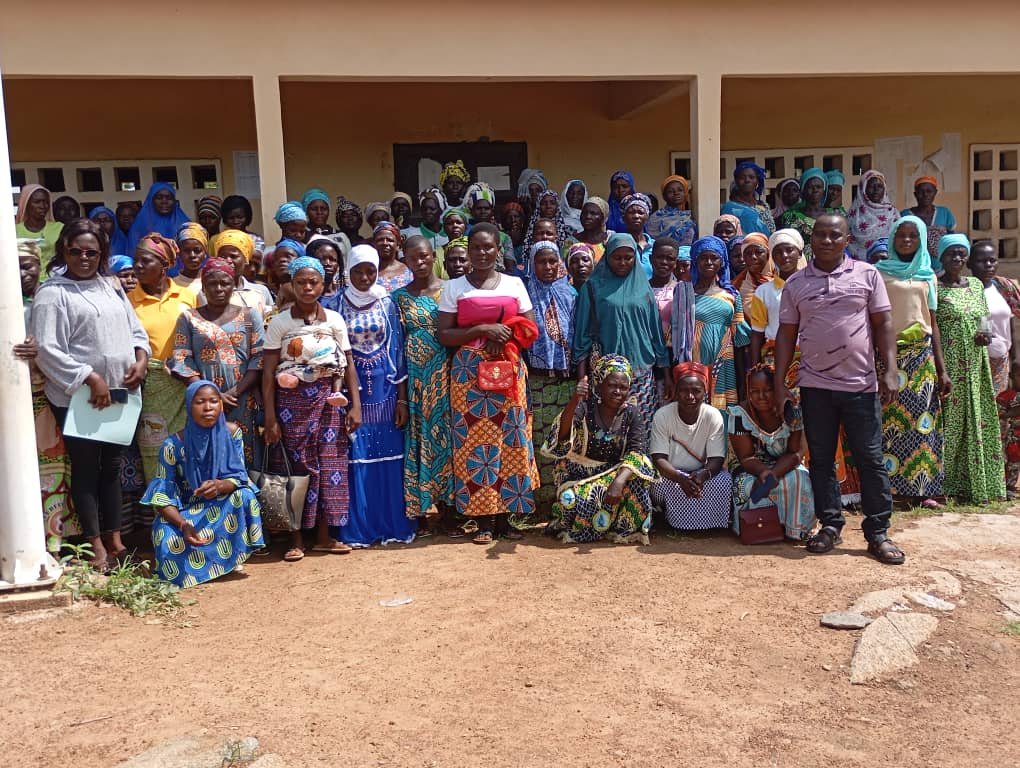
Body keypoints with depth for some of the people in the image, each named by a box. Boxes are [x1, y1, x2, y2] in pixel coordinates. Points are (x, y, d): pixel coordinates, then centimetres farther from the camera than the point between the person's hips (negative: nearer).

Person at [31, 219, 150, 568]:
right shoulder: (52, 293, -8)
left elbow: (135, 329, 16)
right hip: (77, 397, -6)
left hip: (118, 394, 6)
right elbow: (47, 350, -15)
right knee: (86, 468, 1)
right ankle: (96, 545, 9)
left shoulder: (111, 286, 13)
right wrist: (91, 378, -20)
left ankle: (114, 538, 24)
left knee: (111, 465, 13)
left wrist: (141, 359, -3)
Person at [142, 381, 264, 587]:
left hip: (222, 507, 2)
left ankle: (232, 554, -8)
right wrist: (183, 525, -35)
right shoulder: (174, 444, -18)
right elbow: (162, 496, -17)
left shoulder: (232, 432, -12)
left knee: (245, 497, -30)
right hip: (184, 511, -1)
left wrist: (221, 486, -39)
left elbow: (240, 477, -13)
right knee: (168, 541, -32)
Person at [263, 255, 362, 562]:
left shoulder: (335, 320, 5)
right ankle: (296, 540, 12)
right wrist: (270, 417, -8)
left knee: (330, 465, 3)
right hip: (292, 401, -2)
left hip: (328, 400, 2)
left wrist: (355, 405, 0)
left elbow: (349, 364, 7)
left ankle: (324, 537, 15)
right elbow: (268, 372, -3)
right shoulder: (280, 322, -1)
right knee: (296, 467, 1)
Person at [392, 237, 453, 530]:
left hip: (444, 374, 0)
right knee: (417, 436, 3)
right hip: (414, 376, 1)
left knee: (444, 432, 2)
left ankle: (447, 505, 12)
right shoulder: (399, 297, 6)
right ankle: (421, 509, 10)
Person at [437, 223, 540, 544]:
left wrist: (506, 339, -11)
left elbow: (530, 330, 9)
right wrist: (482, 330, -13)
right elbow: (444, 335, -1)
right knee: (475, 441, -4)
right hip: (469, 373, -1)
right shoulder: (454, 287, 5)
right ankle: (483, 520, 4)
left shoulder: (514, 283, 9)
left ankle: (506, 515, 9)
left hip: (508, 372, 1)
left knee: (510, 439, -1)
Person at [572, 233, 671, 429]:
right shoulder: (594, 286, 5)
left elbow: (656, 331, 12)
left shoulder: (643, 286, 11)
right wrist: (581, 376, -3)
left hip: (641, 372, 2)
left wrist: (666, 375, 10)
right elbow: (583, 332, 3)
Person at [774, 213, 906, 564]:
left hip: (861, 384, -1)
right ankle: (830, 525, 20)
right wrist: (779, 383, 2)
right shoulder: (795, 283, 6)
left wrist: (890, 371, -7)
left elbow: (883, 324, 2)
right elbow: (786, 334, 7)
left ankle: (878, 533, 11)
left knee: (871, 459, 3)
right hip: (815, 386, 2)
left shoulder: (867, 274, 3)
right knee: (821, 459, 8)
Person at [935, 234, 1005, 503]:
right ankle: (940, 484, 1)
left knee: (976, 421, 8)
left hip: (975, 364, 6)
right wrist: (940, 368, -17)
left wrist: (984, 333, -5)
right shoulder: (934, 287, -5)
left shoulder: (976, 284, 13)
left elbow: (984, 317, 20)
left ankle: (972, 484, 16)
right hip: (948, 364, -6)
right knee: (949, 419, -5)